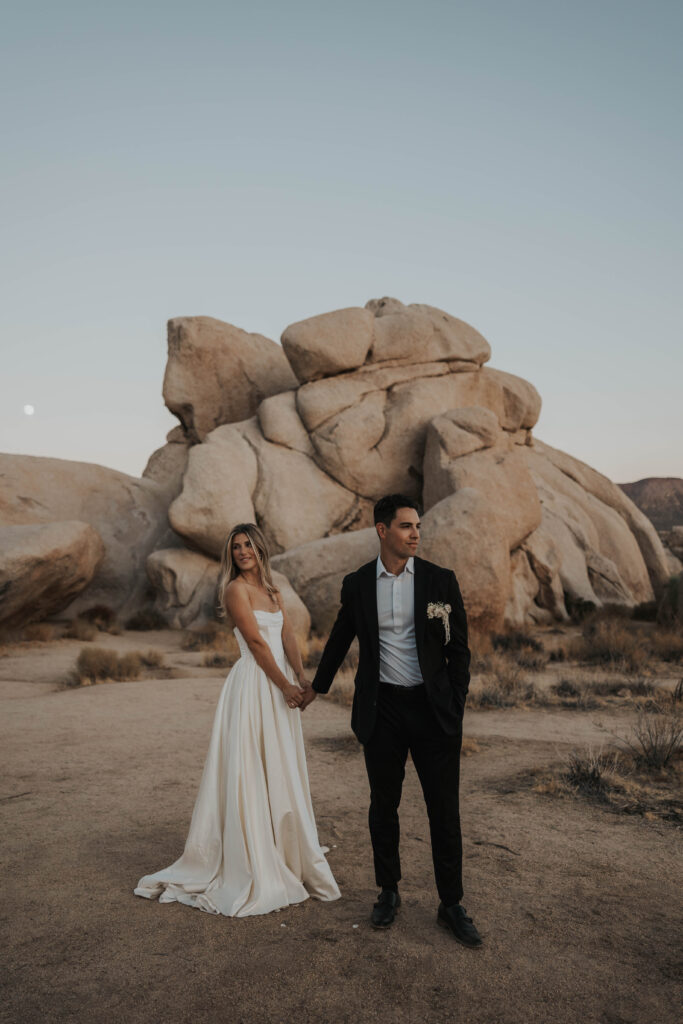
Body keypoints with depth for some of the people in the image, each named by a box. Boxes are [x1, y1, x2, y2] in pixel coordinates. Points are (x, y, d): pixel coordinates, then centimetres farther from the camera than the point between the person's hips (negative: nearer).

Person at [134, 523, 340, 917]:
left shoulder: (273, 591, 14)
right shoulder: (235, 589, -8)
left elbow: (288, 638, 5)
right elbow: (256, 642, -13)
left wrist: (303, 680, -8)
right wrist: (286, 685, -13)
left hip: (281, 687, 7)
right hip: (253, 687, -7)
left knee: (283, 772, 16)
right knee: (250, 773, -1)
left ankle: (285, 852, 32)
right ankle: (252, 867, 11)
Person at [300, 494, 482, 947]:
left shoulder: (441, 580, -4)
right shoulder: (357, 584, 0)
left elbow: (459, 649, 1)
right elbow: (340, 638, 15)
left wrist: (456, 709, -3)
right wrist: (318, 686, 26)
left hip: (433, 708, -1)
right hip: (381, 708, 1)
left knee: (445, 810, 6)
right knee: (384, 806, 13)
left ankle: (452, 904, 23)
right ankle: (389, 892, 33)